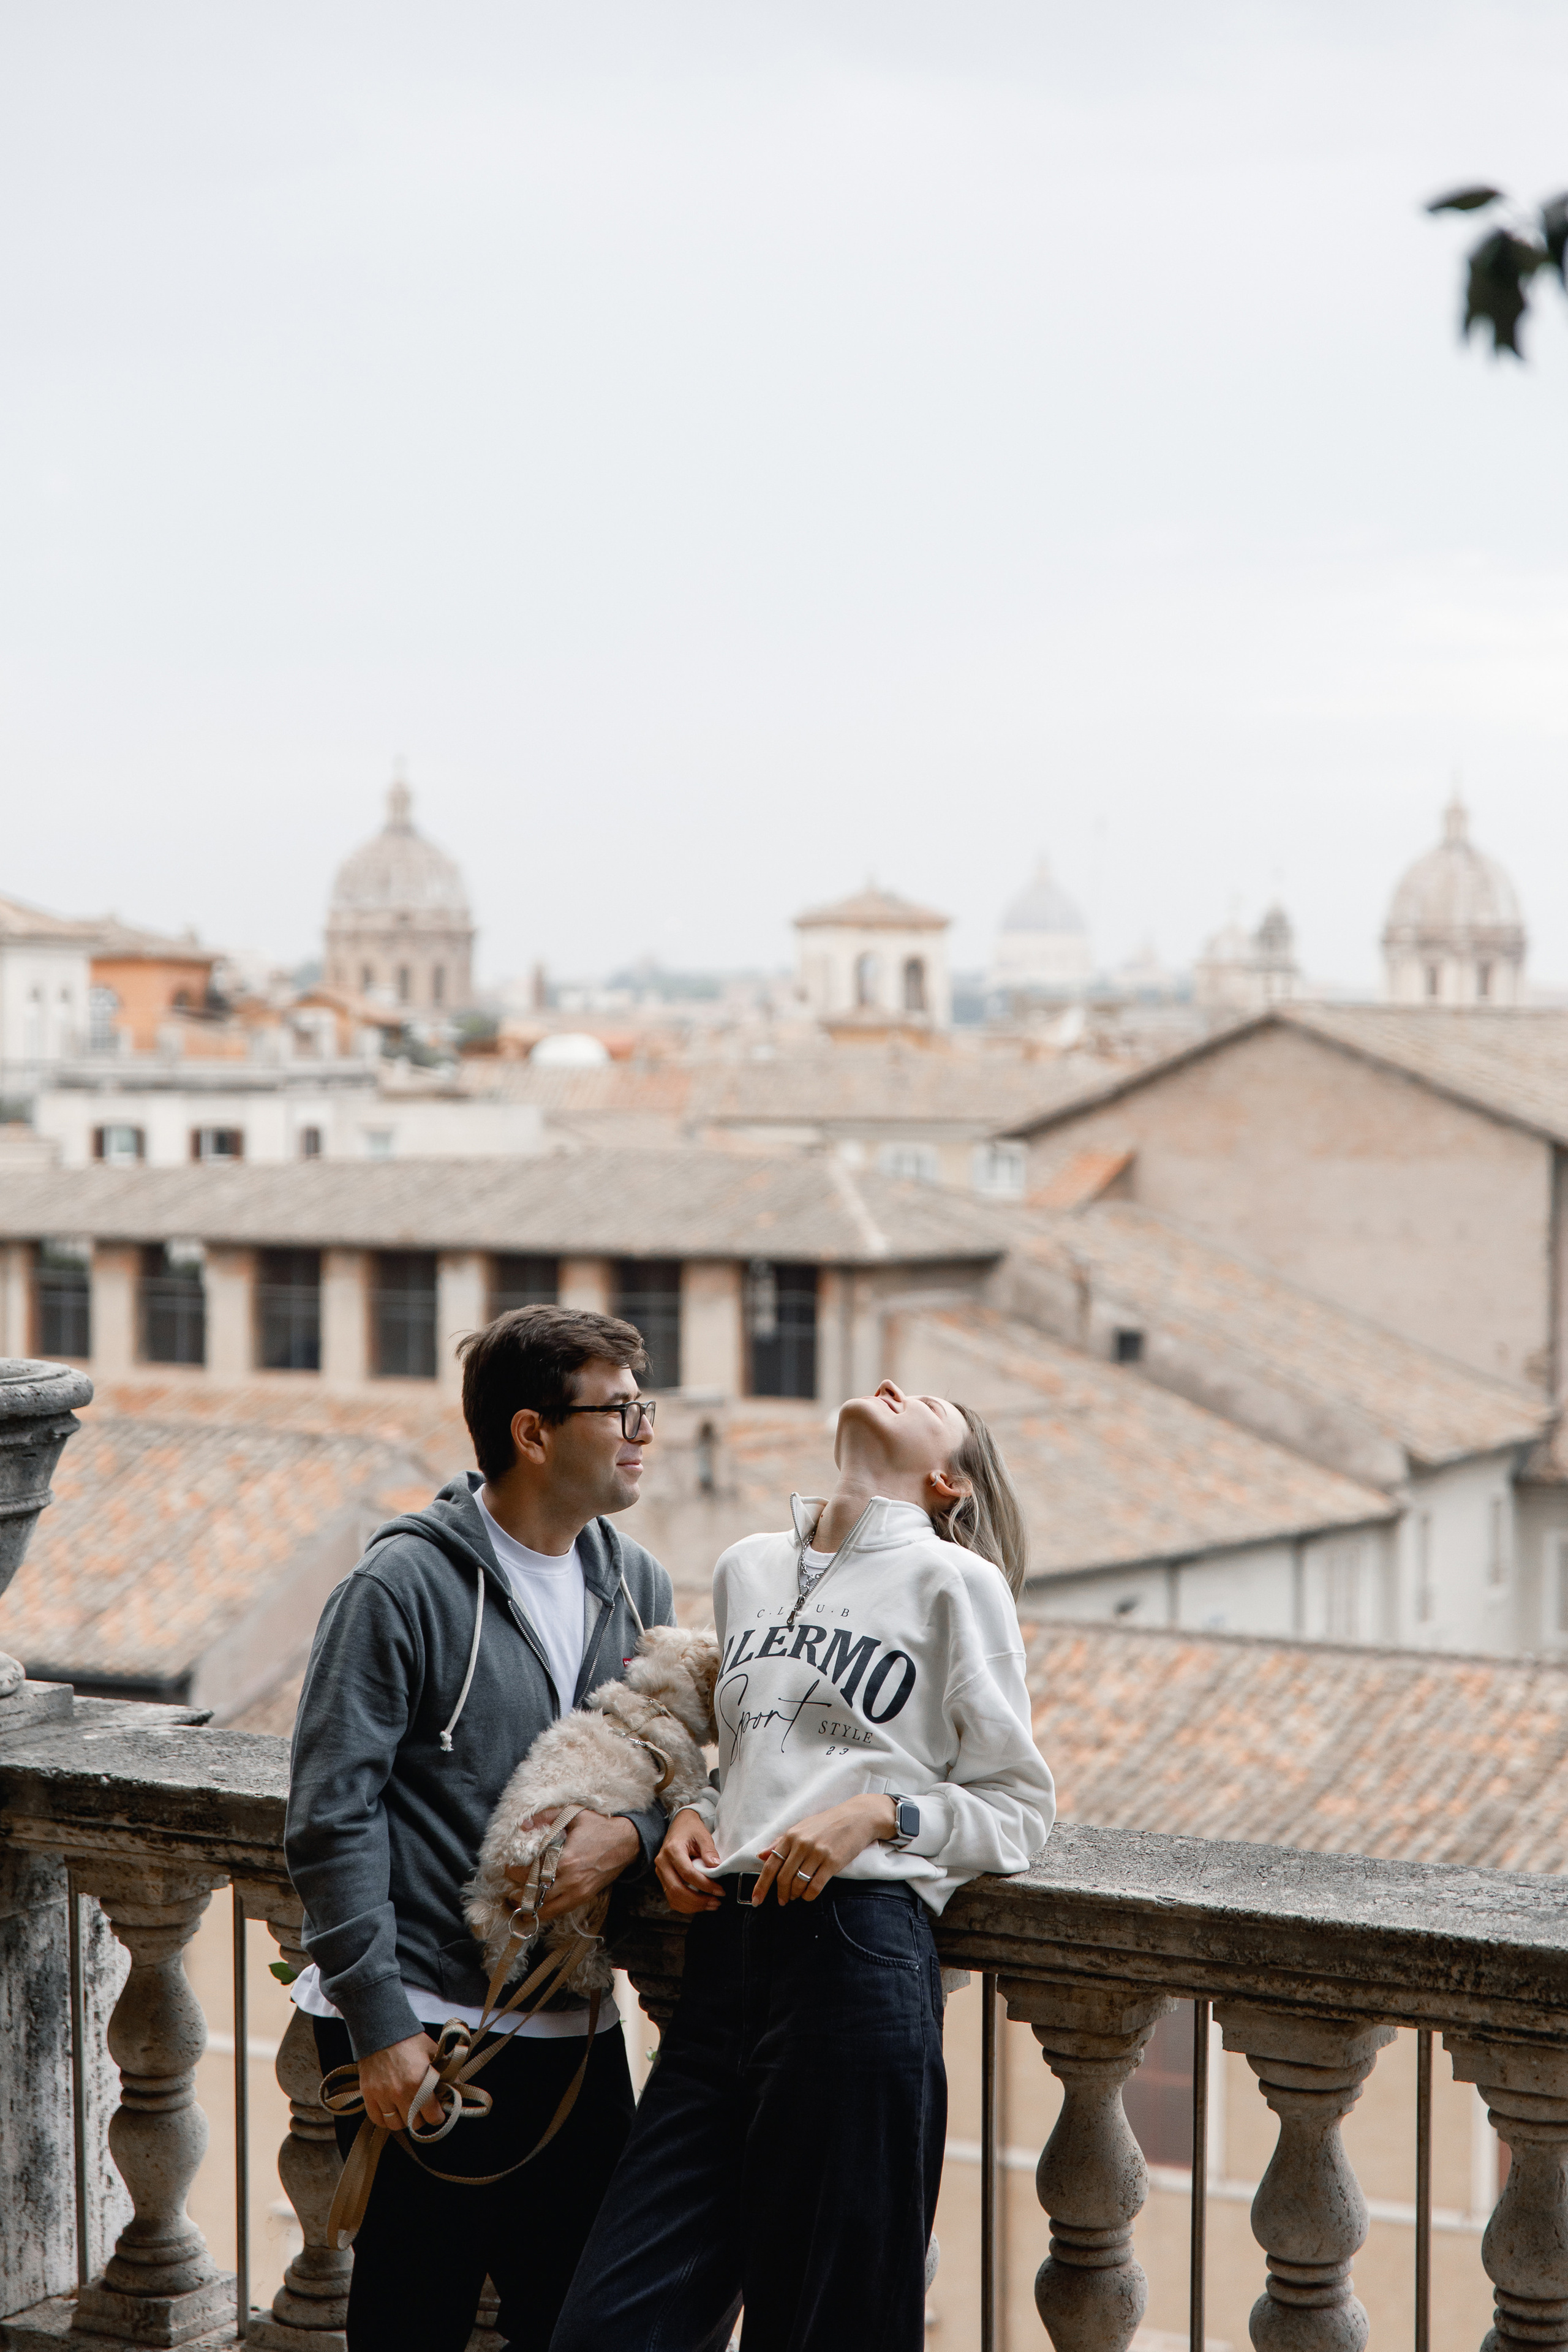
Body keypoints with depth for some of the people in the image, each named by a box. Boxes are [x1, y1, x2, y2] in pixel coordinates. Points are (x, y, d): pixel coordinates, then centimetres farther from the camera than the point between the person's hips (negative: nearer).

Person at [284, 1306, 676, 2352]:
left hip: (575, 2026, 6)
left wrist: (632, 1832, -9)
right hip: (421, 2029, -6)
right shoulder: (404, 1587, -10)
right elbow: (332, 1817, -11)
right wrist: (380, 2021, -15)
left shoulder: (638, 1586, 9)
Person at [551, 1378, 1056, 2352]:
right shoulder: (746, 1569, 20)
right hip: (725, 1953, 5)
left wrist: (881, 1814, -11)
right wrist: (694, 1821, 9)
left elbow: (1022, 1806, 5)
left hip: (855, 1950, -5)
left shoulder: (954, 1582, 4)